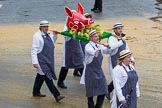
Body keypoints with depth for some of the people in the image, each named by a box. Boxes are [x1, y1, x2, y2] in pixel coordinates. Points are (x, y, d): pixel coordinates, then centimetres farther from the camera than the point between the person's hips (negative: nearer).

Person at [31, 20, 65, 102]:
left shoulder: (48, 35, 9)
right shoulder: (37, 36, -13)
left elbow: (52, 42, 29)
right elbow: (34, 50, -15)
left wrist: (55, 35, 11)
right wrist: (35, 62, -21)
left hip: (48, 60, 8)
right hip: (41, 61, -8)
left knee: (41, 76, 19)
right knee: (47, 77, -10)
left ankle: (36, 92, 33)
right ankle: (57, 95, -15)